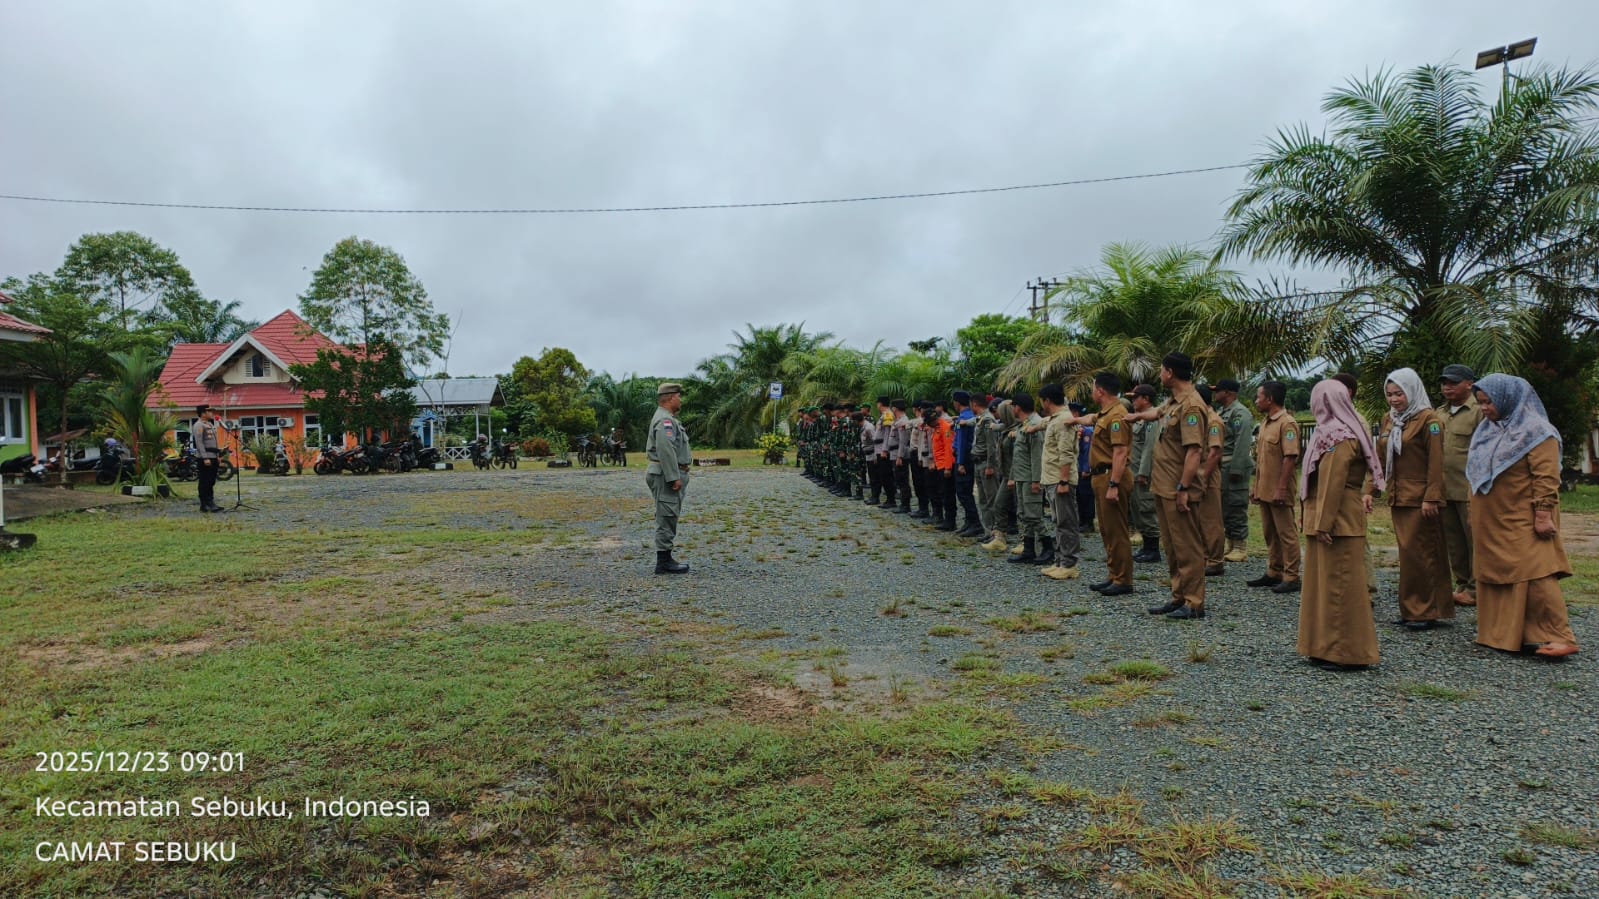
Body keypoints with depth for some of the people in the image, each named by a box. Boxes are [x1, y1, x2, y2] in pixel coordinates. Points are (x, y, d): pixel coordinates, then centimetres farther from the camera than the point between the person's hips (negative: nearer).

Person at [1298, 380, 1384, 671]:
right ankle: (1328, 647, 22)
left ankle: (1344, 653, 4)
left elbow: (1334, 483, -20)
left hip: (1337, 520, -10)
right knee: (1327, 582, 14)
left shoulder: (1340, 437, -14)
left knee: (1338, 584, -3)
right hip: (1328, 518, 10)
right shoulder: (1333, 432, 15)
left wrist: (1324, 524, -22)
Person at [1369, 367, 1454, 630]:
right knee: (1408, 553, 10)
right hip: (1398, 497, 7)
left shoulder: (1428, 418, -9)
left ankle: (1425, 611, 4)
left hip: (1420, 498, -7)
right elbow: (1380, 459, 15)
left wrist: (1431, 498, -18)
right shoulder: (1388, 420, 12)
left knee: (1416, 552, -5)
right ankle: (1411, 609, 17)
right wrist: (1371, 491, 9)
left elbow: (1436, 462, -13)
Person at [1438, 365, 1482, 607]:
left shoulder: (1479, 411, -5)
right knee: (1454, 542, 12)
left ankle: (1475, 588, 11)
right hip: (1444, 490, 7)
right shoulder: (1439, 414, 16)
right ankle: (1462, 584, 22)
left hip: (1469, 490, -6)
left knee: (1475, 540, 2)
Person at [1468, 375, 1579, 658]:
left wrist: (1543, 514, -21)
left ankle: (1560, 637, -6)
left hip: (1522, 522, -8)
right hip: (1490, 523, 8)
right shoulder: (1487, 431, 14)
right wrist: (1477, 516, 18)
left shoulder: (1535, 431, -8)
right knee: (1496, 575, 8)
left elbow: (1547, 477, -15)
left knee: (1535, 575, -12)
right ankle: (1503, 633, 14)